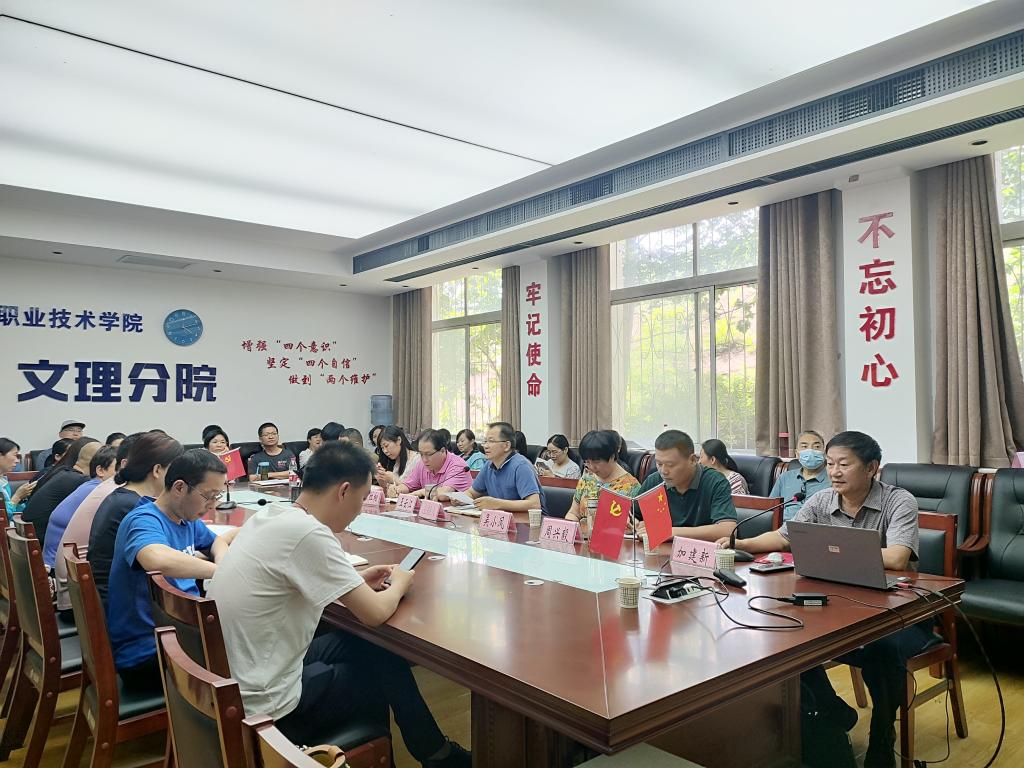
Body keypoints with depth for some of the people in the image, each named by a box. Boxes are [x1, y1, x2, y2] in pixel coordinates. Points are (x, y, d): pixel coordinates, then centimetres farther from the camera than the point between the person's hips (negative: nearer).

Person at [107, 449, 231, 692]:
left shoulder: (187, 520, 7)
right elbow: (158, 560, -43)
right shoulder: (144, 521, -19)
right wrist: (220, 571, -29)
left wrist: (222, 559, 3)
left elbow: (217, 541, 27)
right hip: (146, 654, -9)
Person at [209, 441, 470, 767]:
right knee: (388, 664, 9)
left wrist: (356, 582, 8)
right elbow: (375, 614, -21)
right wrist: (398, 584, -1)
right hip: (265, 706, -8)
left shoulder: (270, 515, -1)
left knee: (361, 645, 17)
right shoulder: (307, 533, -27)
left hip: (231, 684, 8)